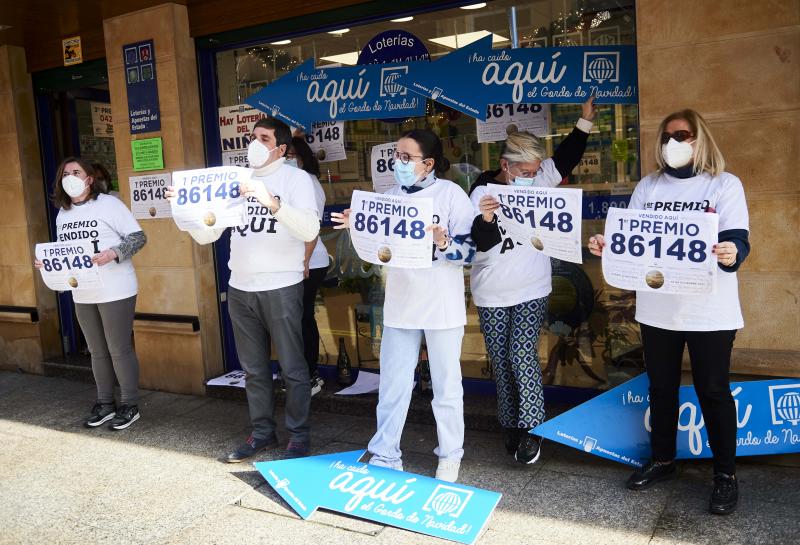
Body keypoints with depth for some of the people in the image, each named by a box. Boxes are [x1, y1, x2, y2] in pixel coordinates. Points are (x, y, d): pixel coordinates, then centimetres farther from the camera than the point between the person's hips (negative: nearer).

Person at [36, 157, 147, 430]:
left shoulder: (109, 204, -9)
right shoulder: (62, 214, 11)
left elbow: (138, 237, -12)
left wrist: (114, 253, -26)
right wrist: (46, 262, -1)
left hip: (115, 292, -6)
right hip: (82, 294, 7)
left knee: (120, 350, 1)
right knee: (98, 352, 15)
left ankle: (130, 405, 14)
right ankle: (105, 403, 27)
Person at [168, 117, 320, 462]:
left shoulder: (296, 178, -3)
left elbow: (310, 230, -19)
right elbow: (207, 234, 9)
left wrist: (273, 203, -30)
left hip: (281, 288, -5)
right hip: (239, 288, 6)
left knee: (292, 368, 2)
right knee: (253, 369, 14)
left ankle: (299, 436, 15)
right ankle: (263, 432, 27)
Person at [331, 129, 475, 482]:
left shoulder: (451, 194, -9)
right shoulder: (391, 195, 7)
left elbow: (469, 251, -11)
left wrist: (443, 243, -29)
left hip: (442, 305, -4)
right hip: (400, 303, 5)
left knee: (446, 384, 8)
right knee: (393, 384, 11)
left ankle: (450, 456, 25)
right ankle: (385, 455, 24)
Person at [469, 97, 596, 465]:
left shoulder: (536, 180, -3)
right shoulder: (482, 192, -11)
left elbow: (566, 159, 9)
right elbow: (481, 242, -18)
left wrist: (586, 120, 3)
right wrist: (485, 219, -38)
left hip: (532, 290, 1)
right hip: (491, 295, 0)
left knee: (522, 355, -11)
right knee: (501, 363, 8)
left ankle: (531, 429, 1)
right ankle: (511, 426, 24)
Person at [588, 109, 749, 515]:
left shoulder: (725, 184, -2)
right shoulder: (647, 186, 10)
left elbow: (737, 243, -12)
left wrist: (731, 254, -34)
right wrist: (606, 246, -11)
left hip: (710, 312, -4)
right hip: (657, 309, 4)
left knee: (712, 391, 4)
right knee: (661, 387, 14)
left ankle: (726, 474, 21)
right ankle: (663, 460, 31)